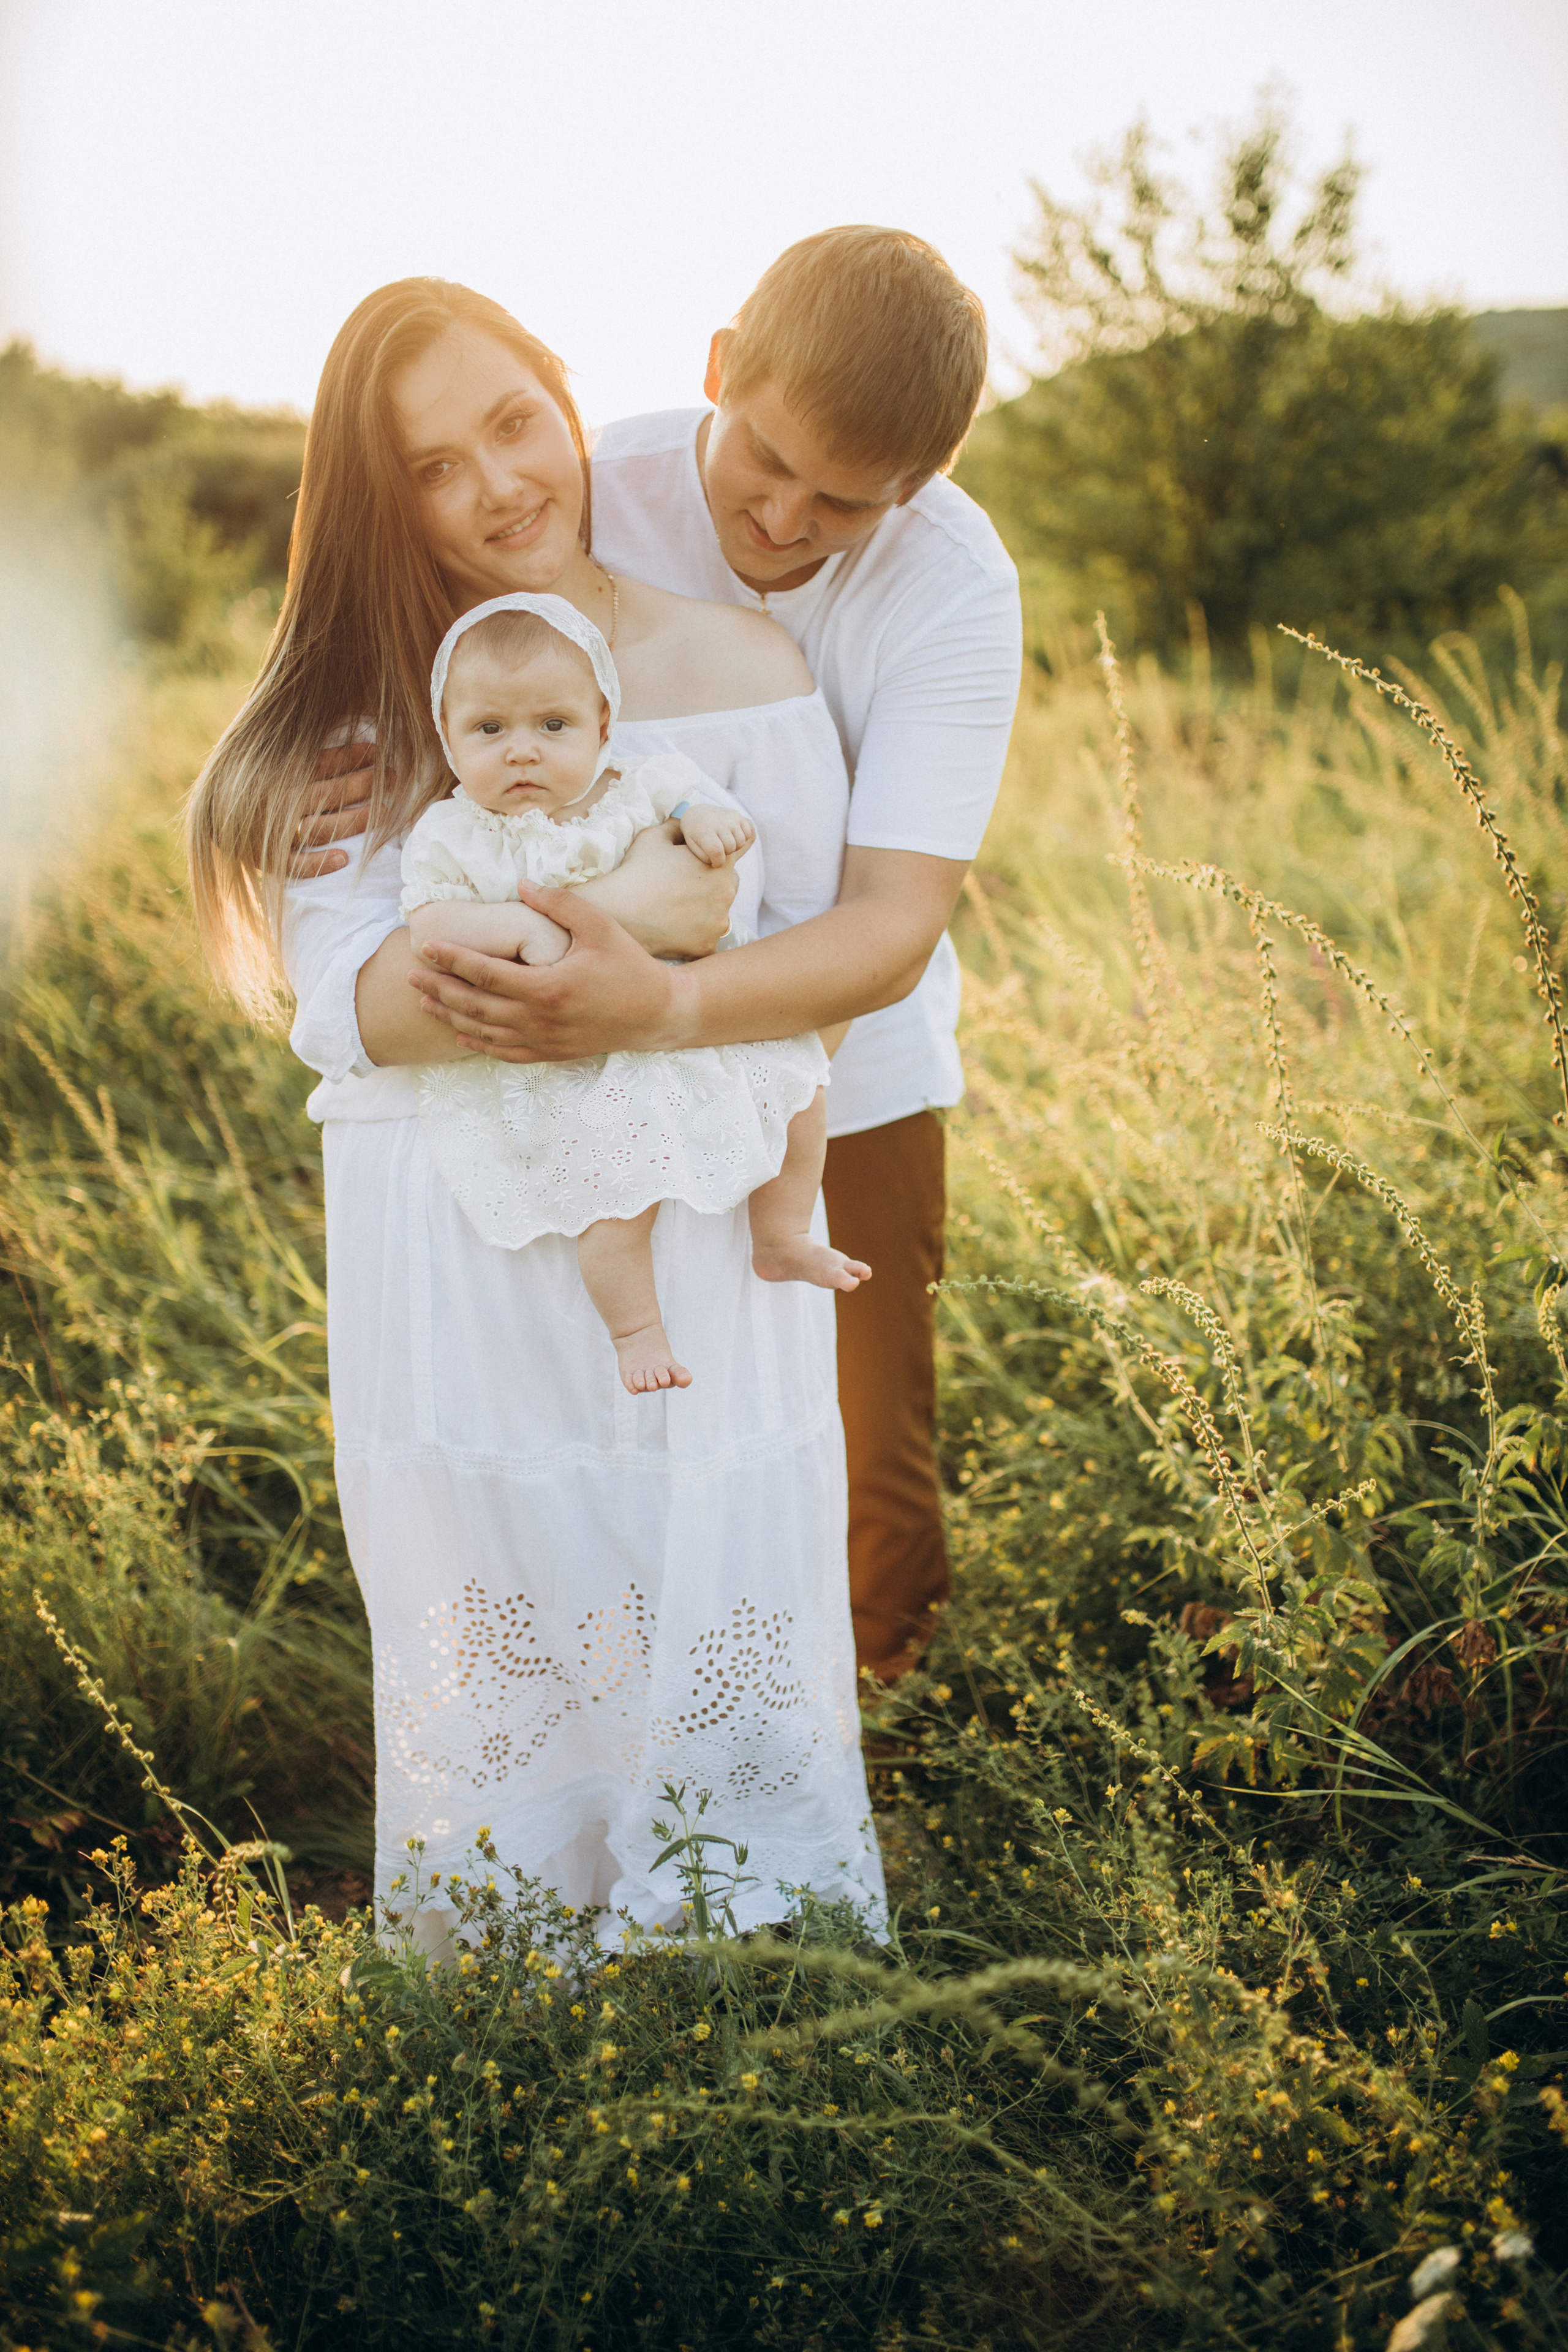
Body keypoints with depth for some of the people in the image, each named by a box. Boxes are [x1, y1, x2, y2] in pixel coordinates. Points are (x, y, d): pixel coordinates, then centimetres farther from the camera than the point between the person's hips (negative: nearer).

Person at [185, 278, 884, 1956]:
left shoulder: (732, 668, 1)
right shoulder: (353, 709, 3)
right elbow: (344, 1009, -9)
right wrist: (613, 917, -19)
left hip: (691, 1242, -1)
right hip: (450, 1272, 1)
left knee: (706, 1664, 4)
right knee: (488, 1678, 11)